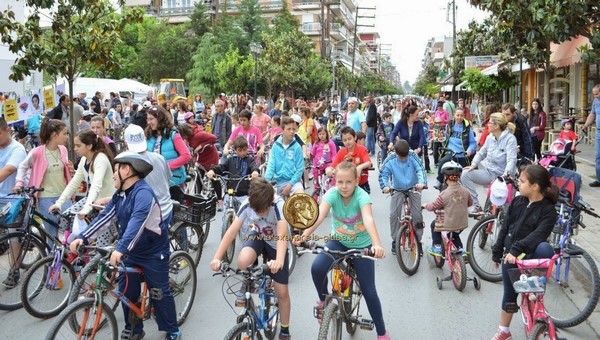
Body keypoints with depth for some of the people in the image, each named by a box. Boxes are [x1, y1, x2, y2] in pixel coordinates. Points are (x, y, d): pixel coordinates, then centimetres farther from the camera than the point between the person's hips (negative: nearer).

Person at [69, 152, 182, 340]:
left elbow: (137, 223, -37)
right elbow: (104, 217, 2)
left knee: (160, 293, 4)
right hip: (130, 252, 8)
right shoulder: (120, 194, 4)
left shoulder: (143, 192, -25)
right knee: (127, 292, 11)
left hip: (153, 253, -8)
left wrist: (121, 249, -47)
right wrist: (82, 237, -9)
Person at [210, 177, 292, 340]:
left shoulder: (279, 205, -35)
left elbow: (282, 235, -48)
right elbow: (232, 231, -30)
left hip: (275, 244, -2)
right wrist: (217, 257, -41)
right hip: (257, 237, 2)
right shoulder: (247, 205, -26)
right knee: (243, 261, -34)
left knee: (282, 292, -2)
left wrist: (279, 260, -65)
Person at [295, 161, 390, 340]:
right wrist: (304, 235, -55)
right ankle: (323, 300, 5)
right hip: (338, 241, 2)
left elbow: (368, 219, -45)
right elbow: (319, 215, -36)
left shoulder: (361, 196, -27)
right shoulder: (332, 194, -21)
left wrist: (377, 245, -62)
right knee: (317, 268, -25)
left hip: (361, 245, -2)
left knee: (369, 291, -3)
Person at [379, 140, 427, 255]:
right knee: (393, 214, -10)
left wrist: (422, 182, -45)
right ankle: (395, 240, 8)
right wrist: (385, 186, -38)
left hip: (414, 189, 0)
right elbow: (383, 174, -18)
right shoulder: (390, 161, -17)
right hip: (397, 190, 0)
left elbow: (420, 169, -26)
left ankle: (418, 240, 10)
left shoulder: (413, 157, -16)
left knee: (417, 214, -7)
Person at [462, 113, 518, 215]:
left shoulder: (510, 139, -14)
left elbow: (511, 159, -24)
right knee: (465, 174, -14)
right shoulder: (490, 137, 7)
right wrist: (473, 165, -5)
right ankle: (476, 207, -11)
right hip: (488, 171, 6)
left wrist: (506, 173, -42)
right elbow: (482, 152, 14)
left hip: (500, 176, -6)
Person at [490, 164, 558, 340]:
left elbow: (538, 235, -25)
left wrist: (516, 250, -36)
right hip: (510, 256, 4)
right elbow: (505, 228, 8)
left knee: (544, 249, -37)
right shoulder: (517, 201, 2)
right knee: (509, 294, 11)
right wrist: (497, 252, 10)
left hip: (530, 255, -4)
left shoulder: (548, 210, -13)